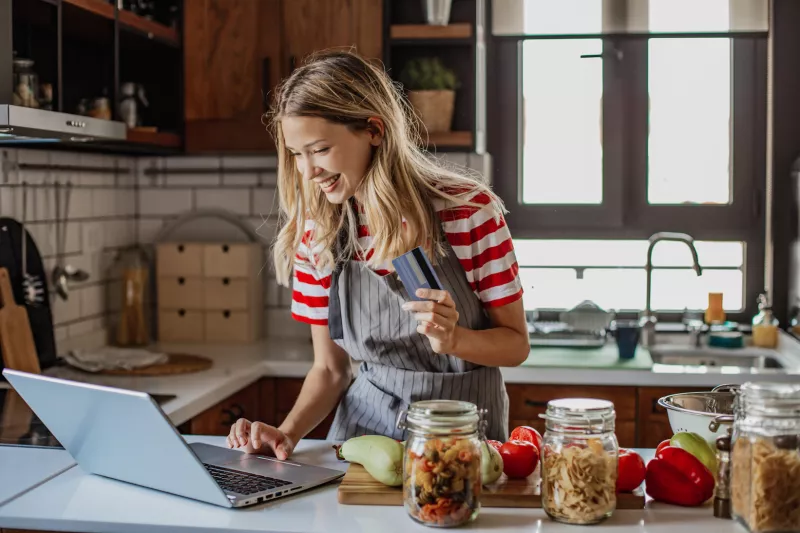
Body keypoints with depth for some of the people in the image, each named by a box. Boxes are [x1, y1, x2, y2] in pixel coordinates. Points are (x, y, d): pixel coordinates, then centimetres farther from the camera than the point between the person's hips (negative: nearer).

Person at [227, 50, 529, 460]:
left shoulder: (468, 209, -11)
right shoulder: (316, 230, -1)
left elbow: (516, 344, -3)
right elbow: (330, 368, 6)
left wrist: (453, 339, -23)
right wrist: (288, 433, -12)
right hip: (364, 425, 3)